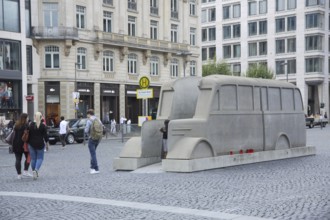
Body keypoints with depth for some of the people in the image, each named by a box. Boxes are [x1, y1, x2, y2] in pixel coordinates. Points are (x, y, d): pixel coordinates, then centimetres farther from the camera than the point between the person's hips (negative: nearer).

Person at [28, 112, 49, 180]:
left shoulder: (30, 125, -1)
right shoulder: (43, 126, -7)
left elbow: (28, 135, 1)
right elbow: (45, 135, -5)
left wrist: (27, 142, 9)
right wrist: (46, 143, 7)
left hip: (32, 144, 2)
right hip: (40, 144, -2)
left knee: (33, 158, 12)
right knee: (40, 158, 6)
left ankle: (34, 171, 14)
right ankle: (36, 170, -17)